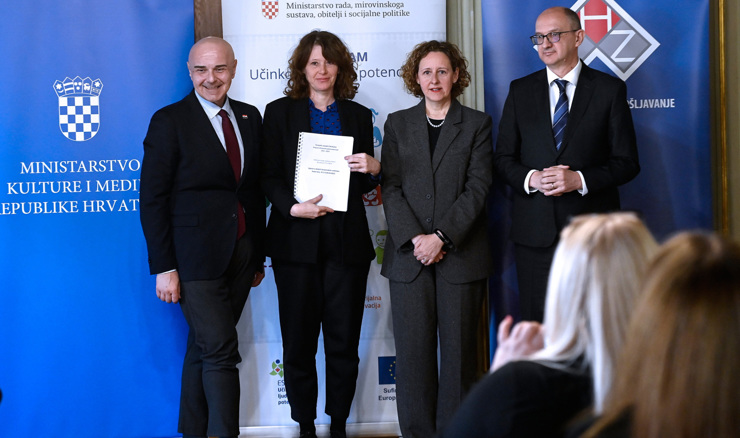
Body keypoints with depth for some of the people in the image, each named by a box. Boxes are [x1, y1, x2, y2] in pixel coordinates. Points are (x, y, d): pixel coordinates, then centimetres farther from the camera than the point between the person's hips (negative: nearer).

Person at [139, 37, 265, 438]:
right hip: (197, 254, -5)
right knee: (220, 351, -9)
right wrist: (164, 268, -13)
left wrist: (258, 255, 14)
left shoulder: (249, 117, 10)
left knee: (204, 348, 14)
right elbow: (153, 199, -8)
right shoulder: (169, 121, -6)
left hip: (241, 252, 5)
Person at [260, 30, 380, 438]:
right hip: (297, 240, -1)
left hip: (347, 240, 2)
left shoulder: (358, 115, 13)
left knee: (344, 341, 3)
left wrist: (374, 168, -6)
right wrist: (293, 207, -16)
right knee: (299, 341, 3)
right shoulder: (280, 111, 7)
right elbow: (270, 176, 1)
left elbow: (364, 184, 16)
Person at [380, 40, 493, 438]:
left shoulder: (476, 124, 8)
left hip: (461, 253, -1)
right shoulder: (398, 124, 13)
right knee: (413, 350, 0)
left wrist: (441, 237, -12)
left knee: (458, 349, 1)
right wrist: (414, 238, -9)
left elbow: (478, 188, -2)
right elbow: (391, 187, 4)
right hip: (409, 254, 1)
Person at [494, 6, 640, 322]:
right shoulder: (520, 91, 10)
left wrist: (580, 179, -15)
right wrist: (532, 179, -11)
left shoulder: (609, 90, 3)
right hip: (534, 232, 2)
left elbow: (627, 163, 1)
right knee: (536, 327, 4)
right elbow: (503, 159, 10)